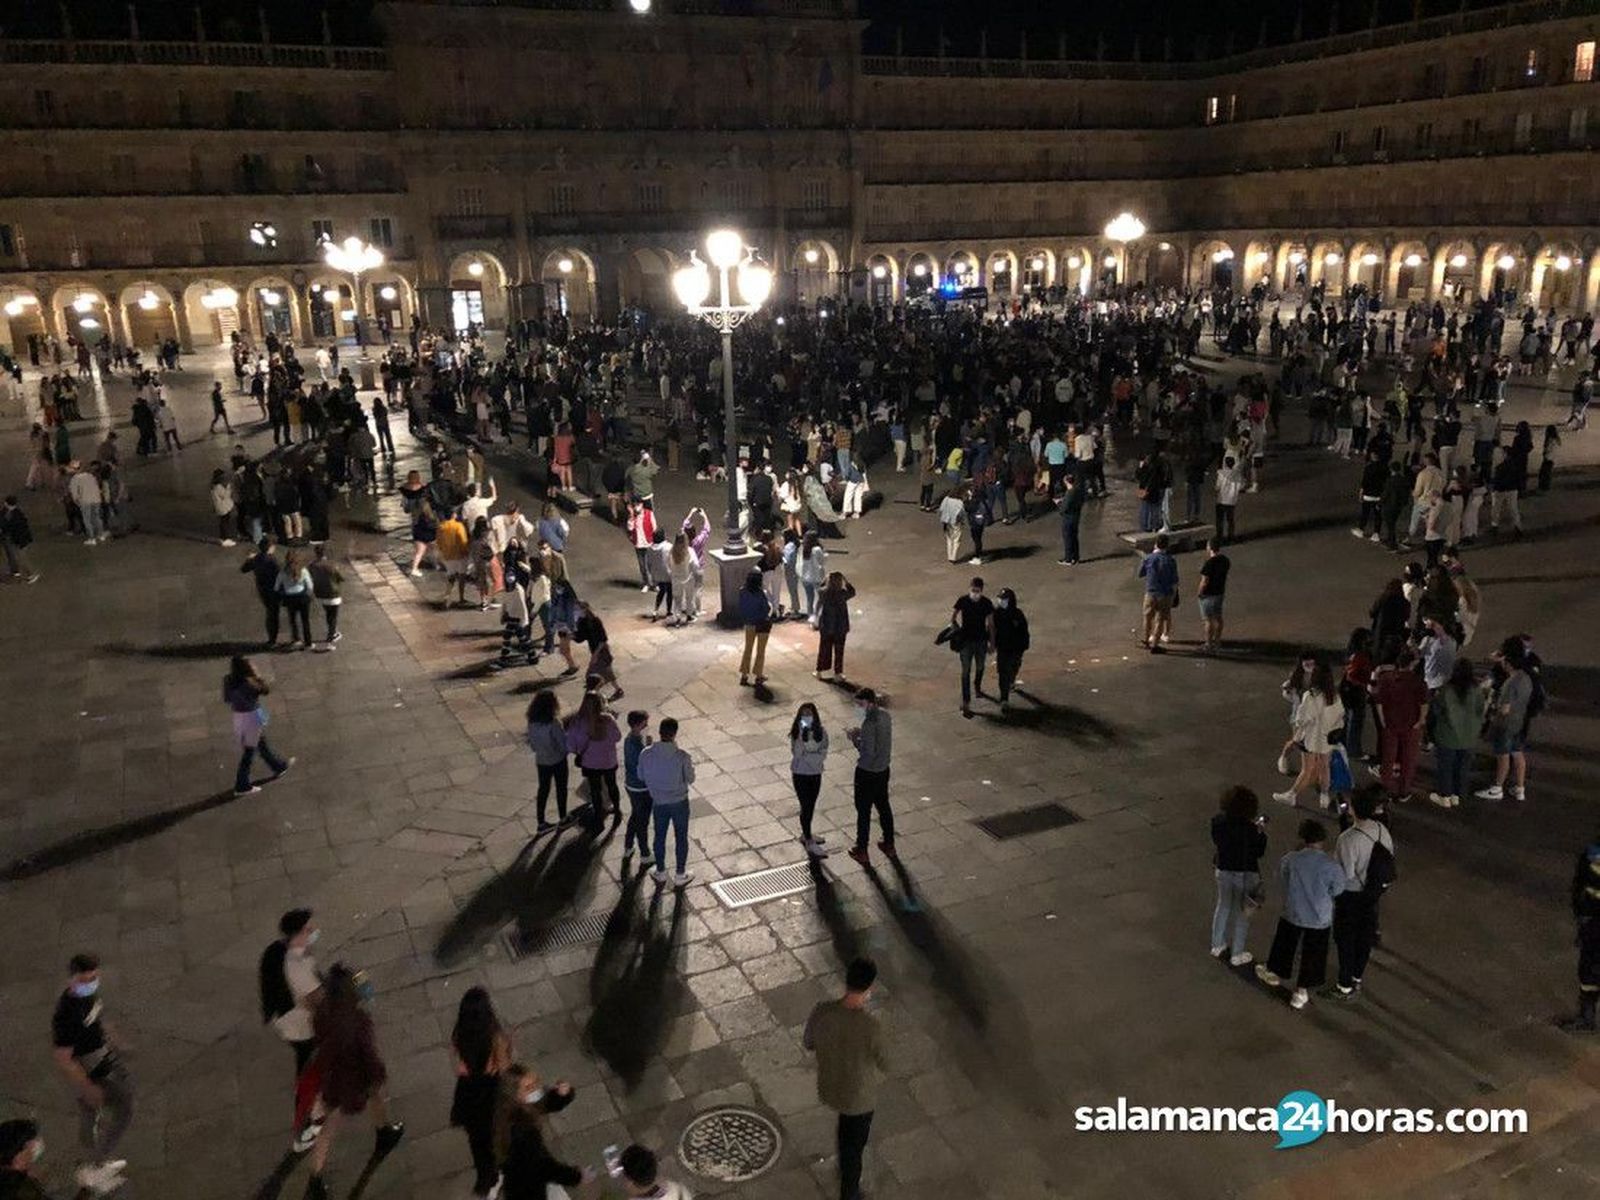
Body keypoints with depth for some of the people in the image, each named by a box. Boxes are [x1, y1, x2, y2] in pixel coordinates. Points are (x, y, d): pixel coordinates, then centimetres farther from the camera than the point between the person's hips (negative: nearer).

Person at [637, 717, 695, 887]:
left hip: (659, 802, 2)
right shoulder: (682, 756, -23)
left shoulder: (646, 753, -17)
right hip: (679, 802, -2)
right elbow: (690, 779, -11)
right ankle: (680, 875, 29)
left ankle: (660, 873, 37)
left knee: (659, 837, 21)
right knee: (681, 838, 16)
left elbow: (641, 777, -2)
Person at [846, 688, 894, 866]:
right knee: (883, 806, 21)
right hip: (883, 769, 8)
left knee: (864, 811, 6)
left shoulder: (869, 723, -27)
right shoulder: (884, 714, 0)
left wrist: (854, 739, -14)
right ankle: (889, 845, 33)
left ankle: (862, 852, 16)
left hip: (867, 772, -8)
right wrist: (860, 733, 4)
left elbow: (869, 752, -27)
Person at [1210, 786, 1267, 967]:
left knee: (1223, 906, 25)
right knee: (1242, 913, 12)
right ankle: (1236, 955, 25)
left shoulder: (1217, 822, -12)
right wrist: (1262, 833, -2)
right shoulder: (1249, 829, -27)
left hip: (1223, 870, 5)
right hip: (1244, 874, -5)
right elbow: (1259, 852, -16)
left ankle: (1217, 946, 39)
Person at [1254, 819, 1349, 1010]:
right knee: (1312, 955, 18)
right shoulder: (1332, 866, -21)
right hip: (1319, 920, -1)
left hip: (1292, 914, 1)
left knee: (1284, 946, 26)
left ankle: (1275, 974, 47)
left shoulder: (1288, 860, -19)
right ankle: (1301, 992, 29)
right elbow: (1338, 891, -7)